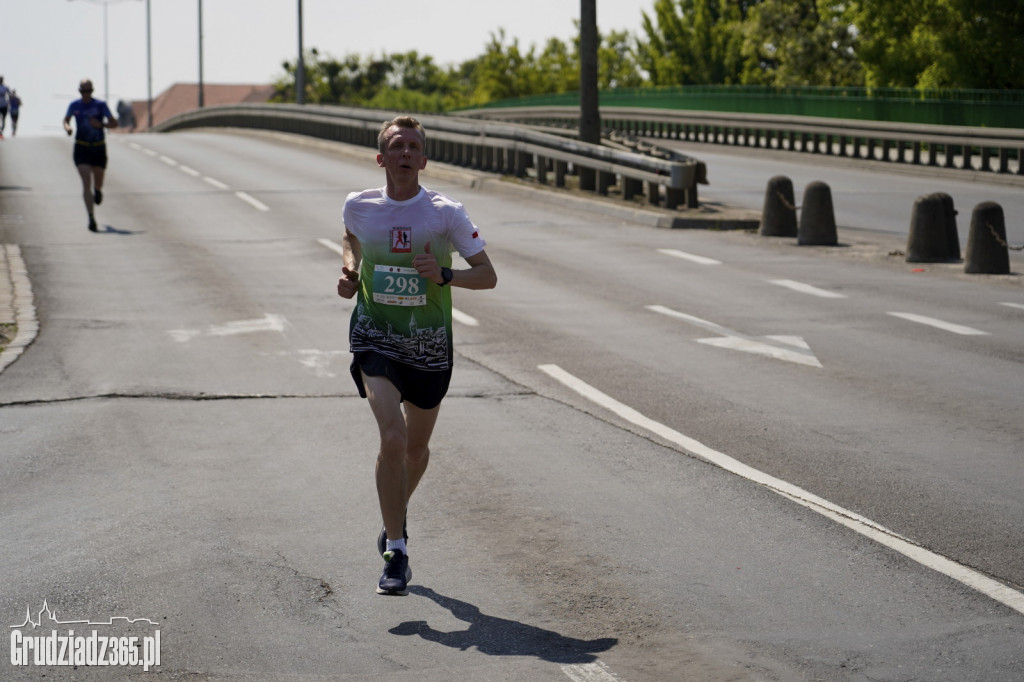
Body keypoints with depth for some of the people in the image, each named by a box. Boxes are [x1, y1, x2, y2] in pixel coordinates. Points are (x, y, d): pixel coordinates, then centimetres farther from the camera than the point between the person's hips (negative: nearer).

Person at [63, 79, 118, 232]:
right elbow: (66, 120, 16)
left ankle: (97, 190, 53)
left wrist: (101, 124, -26)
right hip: (81, 149, 0)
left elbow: (114, 123, -7)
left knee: (98, 184, 12)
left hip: (98, 149, 0)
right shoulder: (74, 105, 0)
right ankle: (91, 217, -19)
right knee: (86, 182, -15)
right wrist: (67, 127, -7)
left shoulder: (100, 105, -6)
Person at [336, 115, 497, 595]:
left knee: (416, 446, 17)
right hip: (375, 339, -1)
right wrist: (349, 271, 3)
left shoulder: (446, 213, -10)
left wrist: (444, 275, -26)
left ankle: (395, 518, 48)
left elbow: (488, 275, -8)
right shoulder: (359, 207, -3)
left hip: (429, 344, 1)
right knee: (392, 438, -20)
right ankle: (396, 553, -11)